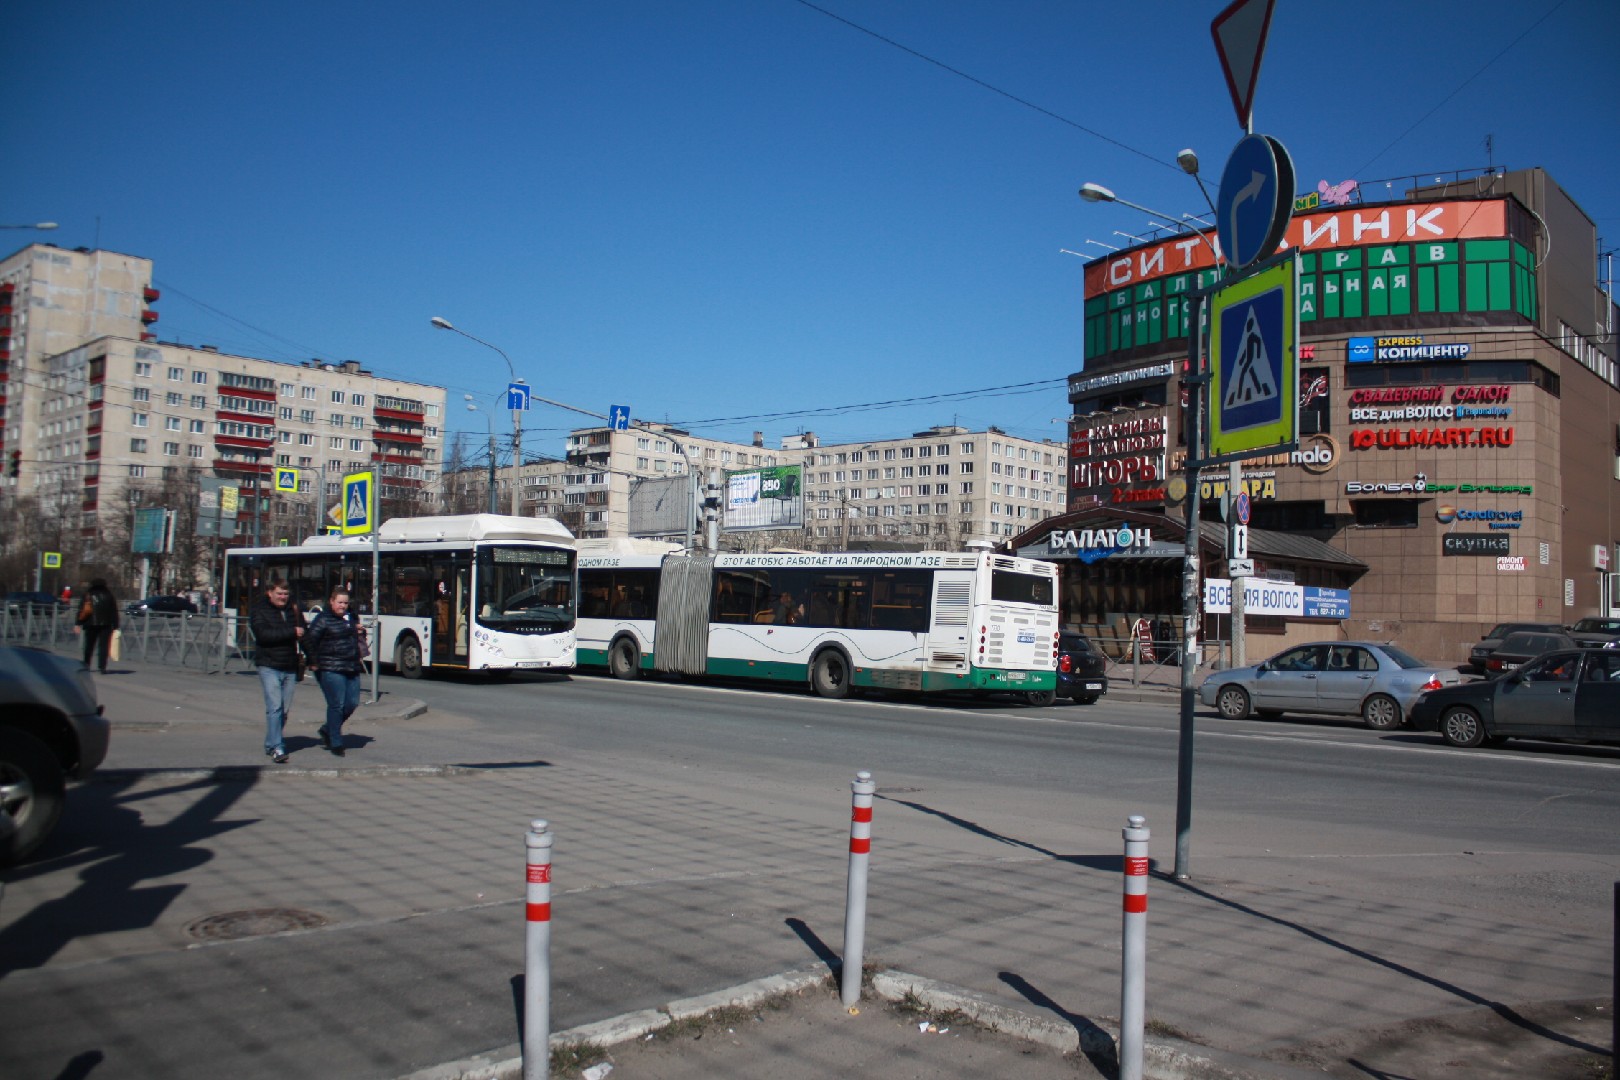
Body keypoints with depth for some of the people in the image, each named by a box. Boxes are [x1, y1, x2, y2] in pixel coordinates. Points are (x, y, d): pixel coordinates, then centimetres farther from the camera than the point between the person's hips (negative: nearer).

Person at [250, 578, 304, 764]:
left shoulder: (293, 609, 13)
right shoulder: (258, 610, -1)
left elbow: (303, 632, 15)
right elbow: (263, 634, -17)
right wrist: (291, 632, -18)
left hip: (290, 668, 5)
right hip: (269, 666, -5)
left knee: (285, 710, 8)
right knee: (274, 707, -13)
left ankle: (271, 744, 23)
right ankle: (276, 748, -14)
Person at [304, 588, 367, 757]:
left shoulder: (351, 617, 17)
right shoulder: (323, 619, -5)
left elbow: (358, 639, 31)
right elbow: (309, 640, -11)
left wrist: (361, 632, 9)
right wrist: (314, 662, -10)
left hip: (351, 668, 7)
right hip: (331, 669, -7)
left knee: (352, 703, 7)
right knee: (337, 705, -5)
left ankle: (327, 730, 28)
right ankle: (336, 744, 6)